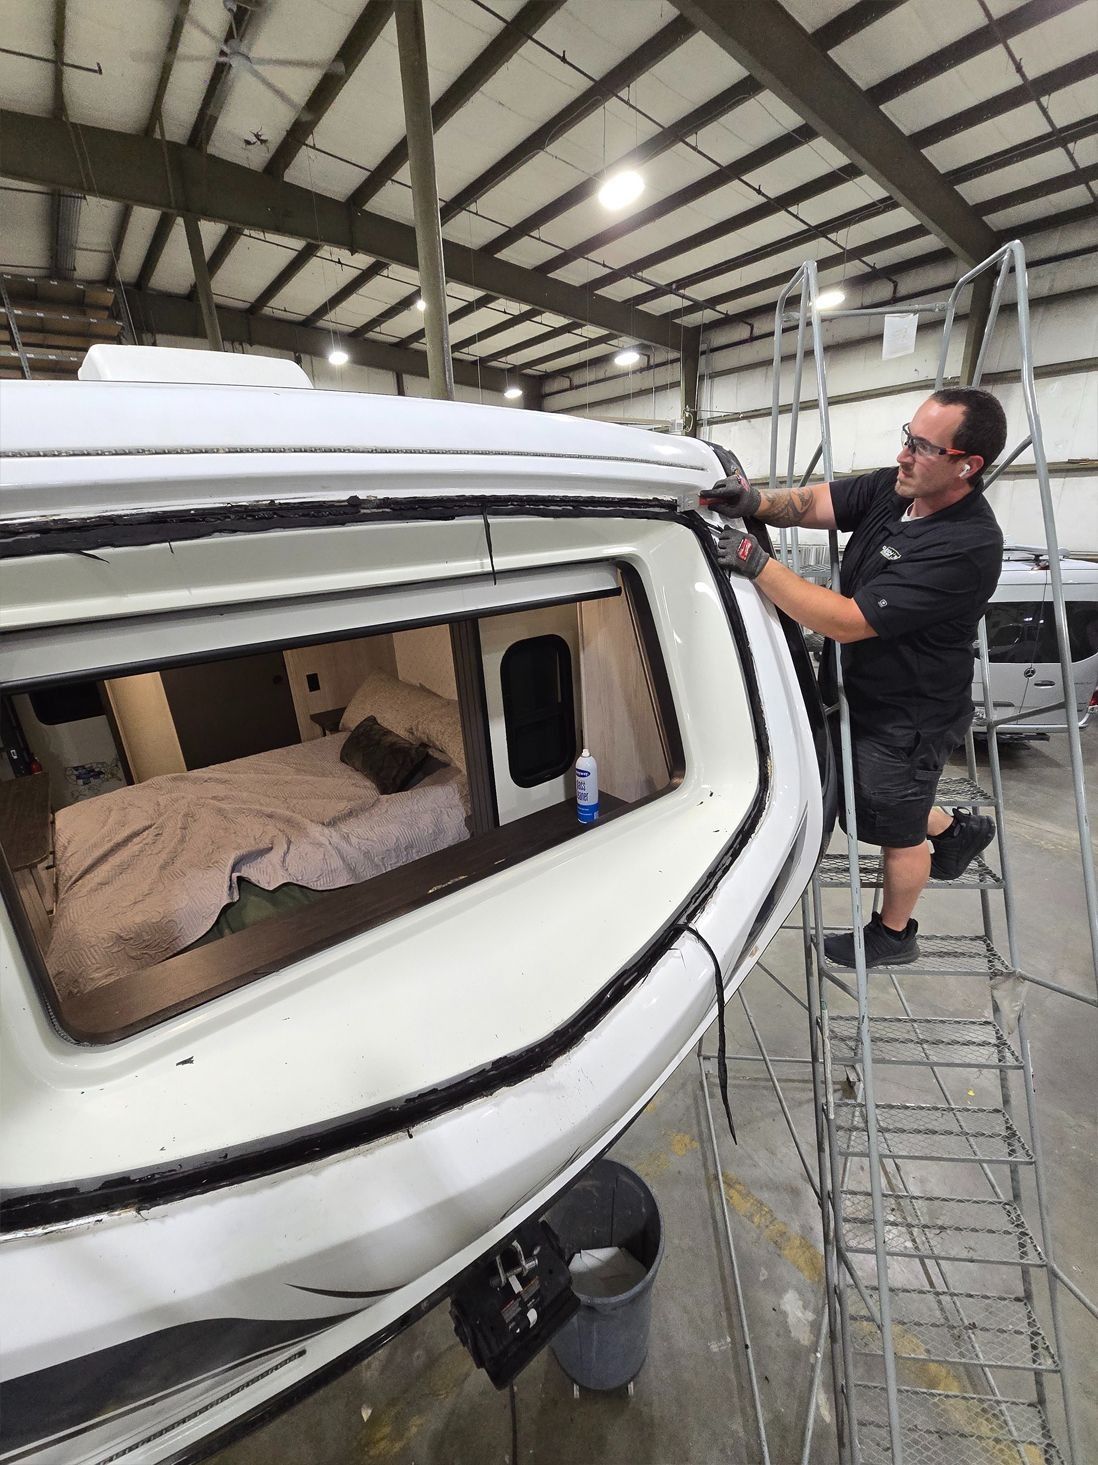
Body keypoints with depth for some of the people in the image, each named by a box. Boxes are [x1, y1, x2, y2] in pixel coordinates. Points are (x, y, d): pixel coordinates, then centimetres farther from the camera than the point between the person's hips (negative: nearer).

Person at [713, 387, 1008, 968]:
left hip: (905, 720, -7)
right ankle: (956, 829, 53)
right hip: (855, 695, 8)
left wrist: (756, 562, -35)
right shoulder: (893, 487, -5)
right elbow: (814, 503, -11)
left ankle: (893, 935, 42)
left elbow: (848, 622, -32)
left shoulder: (966, 547, -29)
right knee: (864, 808, 26)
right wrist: (756, 501, -33)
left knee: (898, 832, 15)